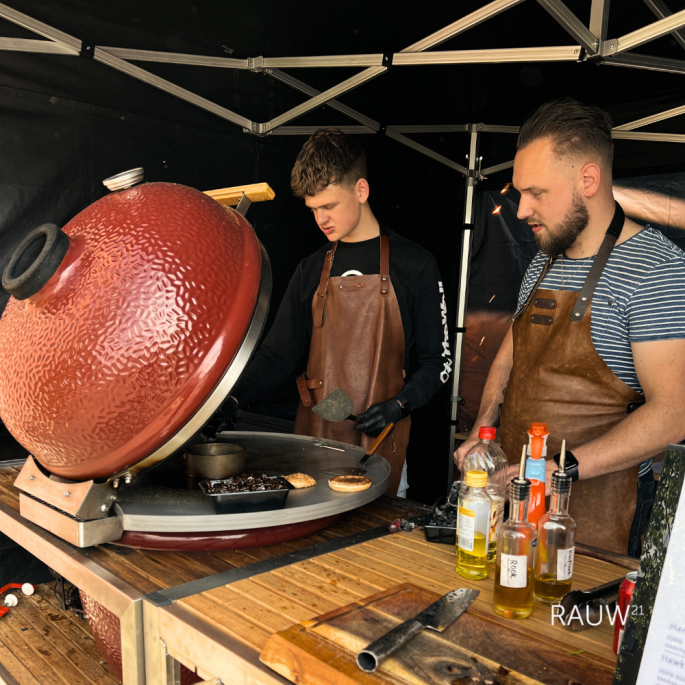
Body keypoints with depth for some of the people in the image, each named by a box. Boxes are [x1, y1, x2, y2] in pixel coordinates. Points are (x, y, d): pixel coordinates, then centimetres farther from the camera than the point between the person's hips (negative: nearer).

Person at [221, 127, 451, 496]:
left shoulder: (414, 265, -1)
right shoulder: (311, 271, 9)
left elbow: (438, 361, 1)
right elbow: (278, 355, 8)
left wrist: (400, 405, -14)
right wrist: (235, 396, -7)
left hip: (379, 442, -3)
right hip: (313, 438, 3)